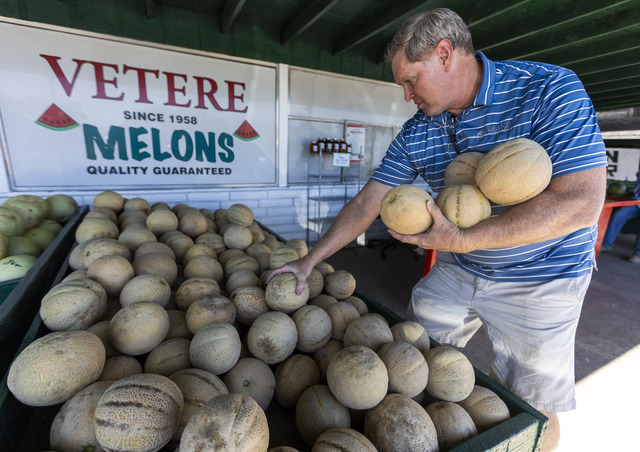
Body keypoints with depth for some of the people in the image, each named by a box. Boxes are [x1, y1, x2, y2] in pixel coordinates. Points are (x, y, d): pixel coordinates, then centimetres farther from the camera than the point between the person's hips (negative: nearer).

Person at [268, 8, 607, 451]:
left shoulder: (549, 90, -16)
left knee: (531, 409, 11)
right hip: (455, 271, 5)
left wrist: (461, 240, -29)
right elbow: (366, 204, -5)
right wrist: (309, 261, -6)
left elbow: (582, 203, -25)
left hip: (538, 281, -4)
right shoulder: (415, 133, -4)